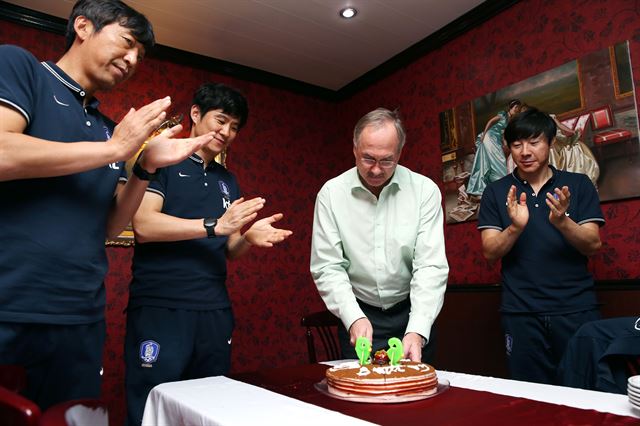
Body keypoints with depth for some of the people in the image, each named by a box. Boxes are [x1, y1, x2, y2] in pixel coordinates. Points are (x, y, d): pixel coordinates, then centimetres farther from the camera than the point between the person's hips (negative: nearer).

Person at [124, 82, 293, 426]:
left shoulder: (227, 181, 17)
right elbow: (143, 225, -14)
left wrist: (250, 237, -6)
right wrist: (215, 226, -17)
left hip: (215, 313, 6)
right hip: (159, 310, -5)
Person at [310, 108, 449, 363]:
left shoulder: (424, 190, -12)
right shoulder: (331, 193, -10)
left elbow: (430, 266, -15)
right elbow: (327, 268, -11)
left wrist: (417, 331, -26)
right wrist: (354, 318, -24)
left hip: (411, 313, 0)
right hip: (358, 314, 0)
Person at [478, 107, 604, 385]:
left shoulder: (578, 185, 5)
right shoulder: (496, 193, 4)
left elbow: (593, 245, -3)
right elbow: (490, 252, -3)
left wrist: (562, 222, -22)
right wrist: (515, 227, -22)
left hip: (576, 309, 0)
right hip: (521, 313, 0)